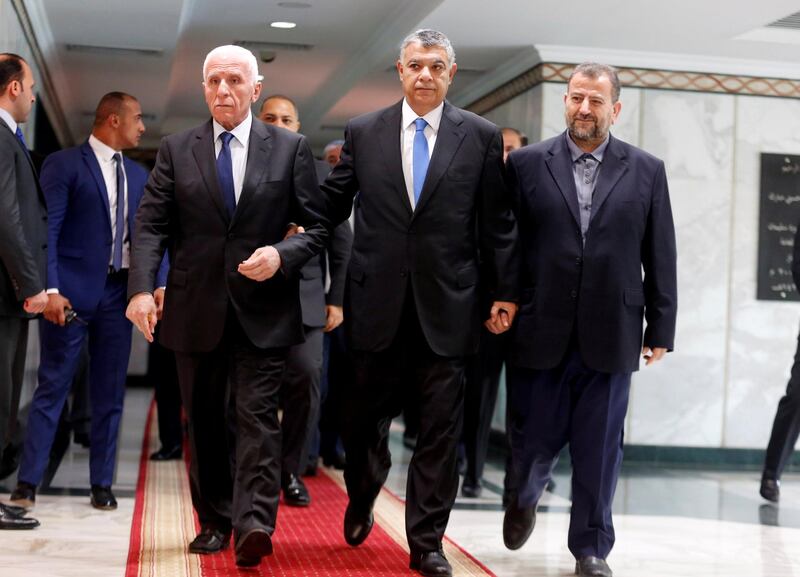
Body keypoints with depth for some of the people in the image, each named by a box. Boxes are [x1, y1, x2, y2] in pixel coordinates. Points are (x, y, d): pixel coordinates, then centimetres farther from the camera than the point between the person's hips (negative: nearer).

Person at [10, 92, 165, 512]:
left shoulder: (138, 175, 15)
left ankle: (102, 485, 15)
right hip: (73, 292, -5)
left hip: (118, 293, 5)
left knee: (110, 394, 8)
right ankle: (27, 483, 5)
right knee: (52, 388, -2)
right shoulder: (63, 164, -3)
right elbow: (46, 230, -9)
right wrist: (50, 289, -18)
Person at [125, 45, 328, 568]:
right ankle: (215, 522, 22)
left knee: (257, 416, -9)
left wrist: (282, 255, -17)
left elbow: (318, 225, 2)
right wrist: (142, 287, -14)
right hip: (196, 308, 3)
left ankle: (253, 526, -13)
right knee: (205, 421, 10)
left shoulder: (290, 148, 3)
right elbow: (151, 225, 1)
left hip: (263, 310, -2)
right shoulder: (176, 150, 6)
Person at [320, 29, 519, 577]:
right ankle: (362, 500, 40)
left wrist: (505, 293, 2)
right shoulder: (363, 132, 5)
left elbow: (498, 224, 3)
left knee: (440, 429, 4)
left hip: (448, 305, -1)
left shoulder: (482, 136, 2)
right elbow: (332, 204, 10)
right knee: (367, 415, 12)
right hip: (379, 301, 1)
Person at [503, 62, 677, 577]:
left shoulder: (646, 171, 5)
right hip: (540, 332, 0)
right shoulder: (527, 163, 3)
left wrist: (660, 330, 4)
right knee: (533, 438, 10)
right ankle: (524, 501, 42)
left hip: (611, 336, 0)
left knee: (600, 448, 5)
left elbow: (660, 259, 5)